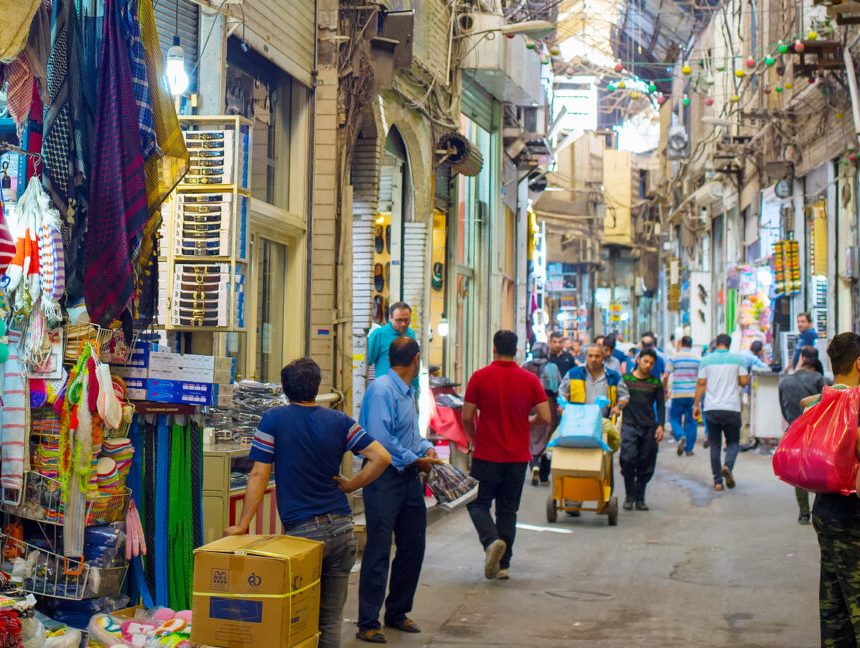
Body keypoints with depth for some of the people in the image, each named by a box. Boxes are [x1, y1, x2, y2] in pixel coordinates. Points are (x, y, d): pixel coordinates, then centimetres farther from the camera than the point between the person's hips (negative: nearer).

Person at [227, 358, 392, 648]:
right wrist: (351, 485, 8)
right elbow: (381, 457, -3)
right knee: (331, 618, 11)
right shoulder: (339, 420, 4)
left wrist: (243, 525, -3)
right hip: (341, 527, 3)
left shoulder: (274, 420, -4)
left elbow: (259, 476, -7)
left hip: (302, 531, -3)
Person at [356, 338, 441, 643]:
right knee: (378, 551, -5)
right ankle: (368, 624, 2)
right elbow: (380, 439, -23)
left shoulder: (408, 392, 15)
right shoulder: (382, 389, -15)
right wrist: (415, 460, -15)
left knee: (413, 547, 13)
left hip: (409, 479, 9)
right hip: (385, 478, -9)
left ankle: (397, 613, 27)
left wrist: (426, 447, 6)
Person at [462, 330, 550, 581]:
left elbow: (467, 417, -7)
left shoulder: (480, 377, -7)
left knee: (479, 503, 9)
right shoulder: (530, 380, -2)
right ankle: (503, 564, 13)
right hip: (518, 456, 2)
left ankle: (491, 540, -18)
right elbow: (545, 417, -5)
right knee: (508, 510, 12)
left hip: (487, 455, -2)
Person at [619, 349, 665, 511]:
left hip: (649, 428, 2)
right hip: (629, 425, -2)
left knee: (646, 465, 3)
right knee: (628, 459, -15)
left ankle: (640, 498, 16)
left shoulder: (656, 382, 9)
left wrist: (660, 425, -1)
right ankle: (629, 496, 0)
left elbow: (661, 405, 10)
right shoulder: (625, 379, 5)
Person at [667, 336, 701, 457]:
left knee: (674, 418, 11)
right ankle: (689, 448, 10)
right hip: (693, 394, 1)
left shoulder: (673, 358, -1)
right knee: (691, 421, 9)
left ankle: (681, 437, -17)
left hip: (678, 394, -1)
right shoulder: (698, 358, 2)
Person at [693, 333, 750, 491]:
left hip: (711, 408, 1)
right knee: (733, 442, 11)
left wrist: (696, 404, 6)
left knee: (714, 444, 8)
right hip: (732, 408, -1)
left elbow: (701, 383, 0)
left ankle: (718, 481, 5)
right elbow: (744, 382, 0)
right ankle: (728, 466, -18)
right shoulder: (738, 359, 2)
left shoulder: (706, 360, 3)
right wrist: (747, 374, 22)